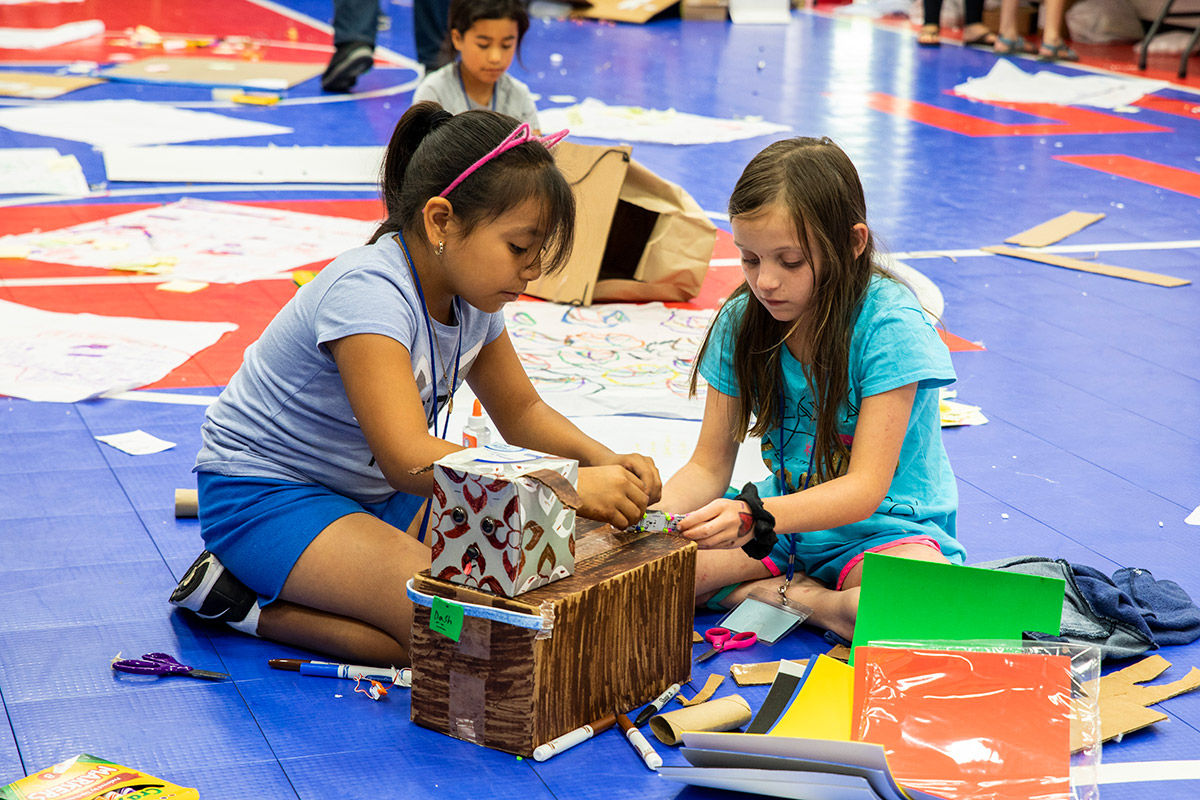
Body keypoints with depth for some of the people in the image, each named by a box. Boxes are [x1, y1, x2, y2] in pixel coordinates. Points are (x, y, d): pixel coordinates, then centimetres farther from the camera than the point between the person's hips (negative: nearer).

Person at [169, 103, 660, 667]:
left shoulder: (473, 296, -1)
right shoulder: (369, 293, -28)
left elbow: (519, 412, 13)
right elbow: (409, 460, -39)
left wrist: (600, 459, -9)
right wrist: (570, 487, -42)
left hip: (373, 490, 10)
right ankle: (240, 596, -8)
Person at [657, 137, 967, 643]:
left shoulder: (889, 326, -19)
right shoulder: (741, 322, -3)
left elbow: (864, 488, -22)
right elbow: (708, 466, 1)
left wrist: (755, 517, -39)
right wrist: (652, 512, -22)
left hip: (882, 528, -4)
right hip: (781, 521, 5)